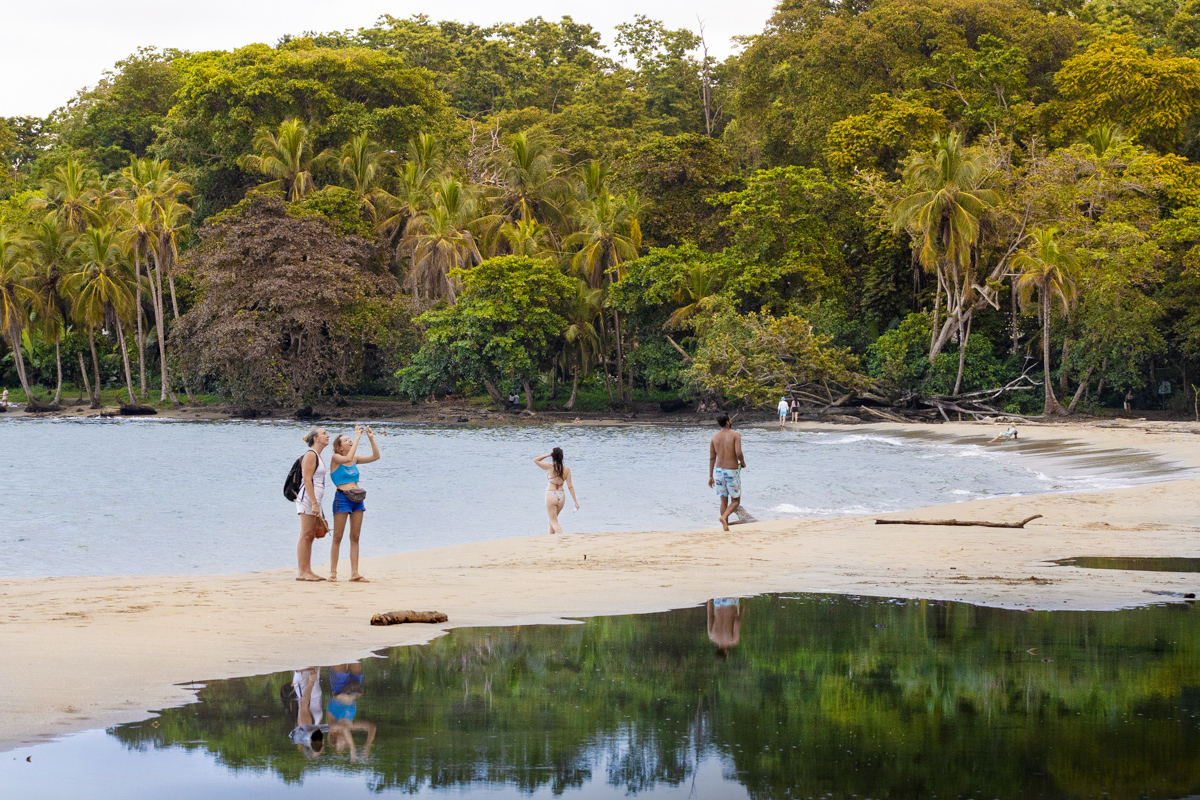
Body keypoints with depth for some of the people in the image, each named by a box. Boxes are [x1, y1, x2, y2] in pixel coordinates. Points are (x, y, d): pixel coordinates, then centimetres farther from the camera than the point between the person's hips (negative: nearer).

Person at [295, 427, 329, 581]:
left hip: (314, 501, 9)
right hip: (307, 499, -9)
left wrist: (318, 506, 24)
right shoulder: (310, 455, -9)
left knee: (310, 537, 8)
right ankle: (302, 573, -9)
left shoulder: (317, 456, 20)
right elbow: (307, 480, -17)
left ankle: (308, 571, 9)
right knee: (306, 536, -9)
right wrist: (314, 503, -21)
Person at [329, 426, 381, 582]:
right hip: (342, 498, -6)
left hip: (357, 498, 6)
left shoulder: (355, 459, 13)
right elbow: (347, 458, -24)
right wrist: (357, 437, -20)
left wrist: (371, 438, -1)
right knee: (337, 537, -2)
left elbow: (375, 457, 10)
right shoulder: (335, 458, -3)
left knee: (355, 537, 5)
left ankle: (354, 573, 6)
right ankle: (333, 572, 2)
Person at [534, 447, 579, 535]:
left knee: (554, 521, -2)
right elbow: (570, 486, -2)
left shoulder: (550, 467, -9)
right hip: (561, 497, 5)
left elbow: (535, 460, 4)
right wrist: (575, 501, 1)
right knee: (552, 520, 24)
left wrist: (547, 455, -1)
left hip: (551, 495, -4)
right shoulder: (567, 470, -1)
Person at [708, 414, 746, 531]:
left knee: (723, 500, 14)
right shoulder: (735, 435, -9)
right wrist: (743, 463, 2)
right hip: (732, 471, -4)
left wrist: (710, 476, 8)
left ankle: (725, 526, 14)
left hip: (719, 470, 4)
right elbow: (738, 453, -20)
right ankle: (724, 517, -21)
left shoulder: (714, 437, 4)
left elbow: (712, 458, 4)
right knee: (735, 501, 5)